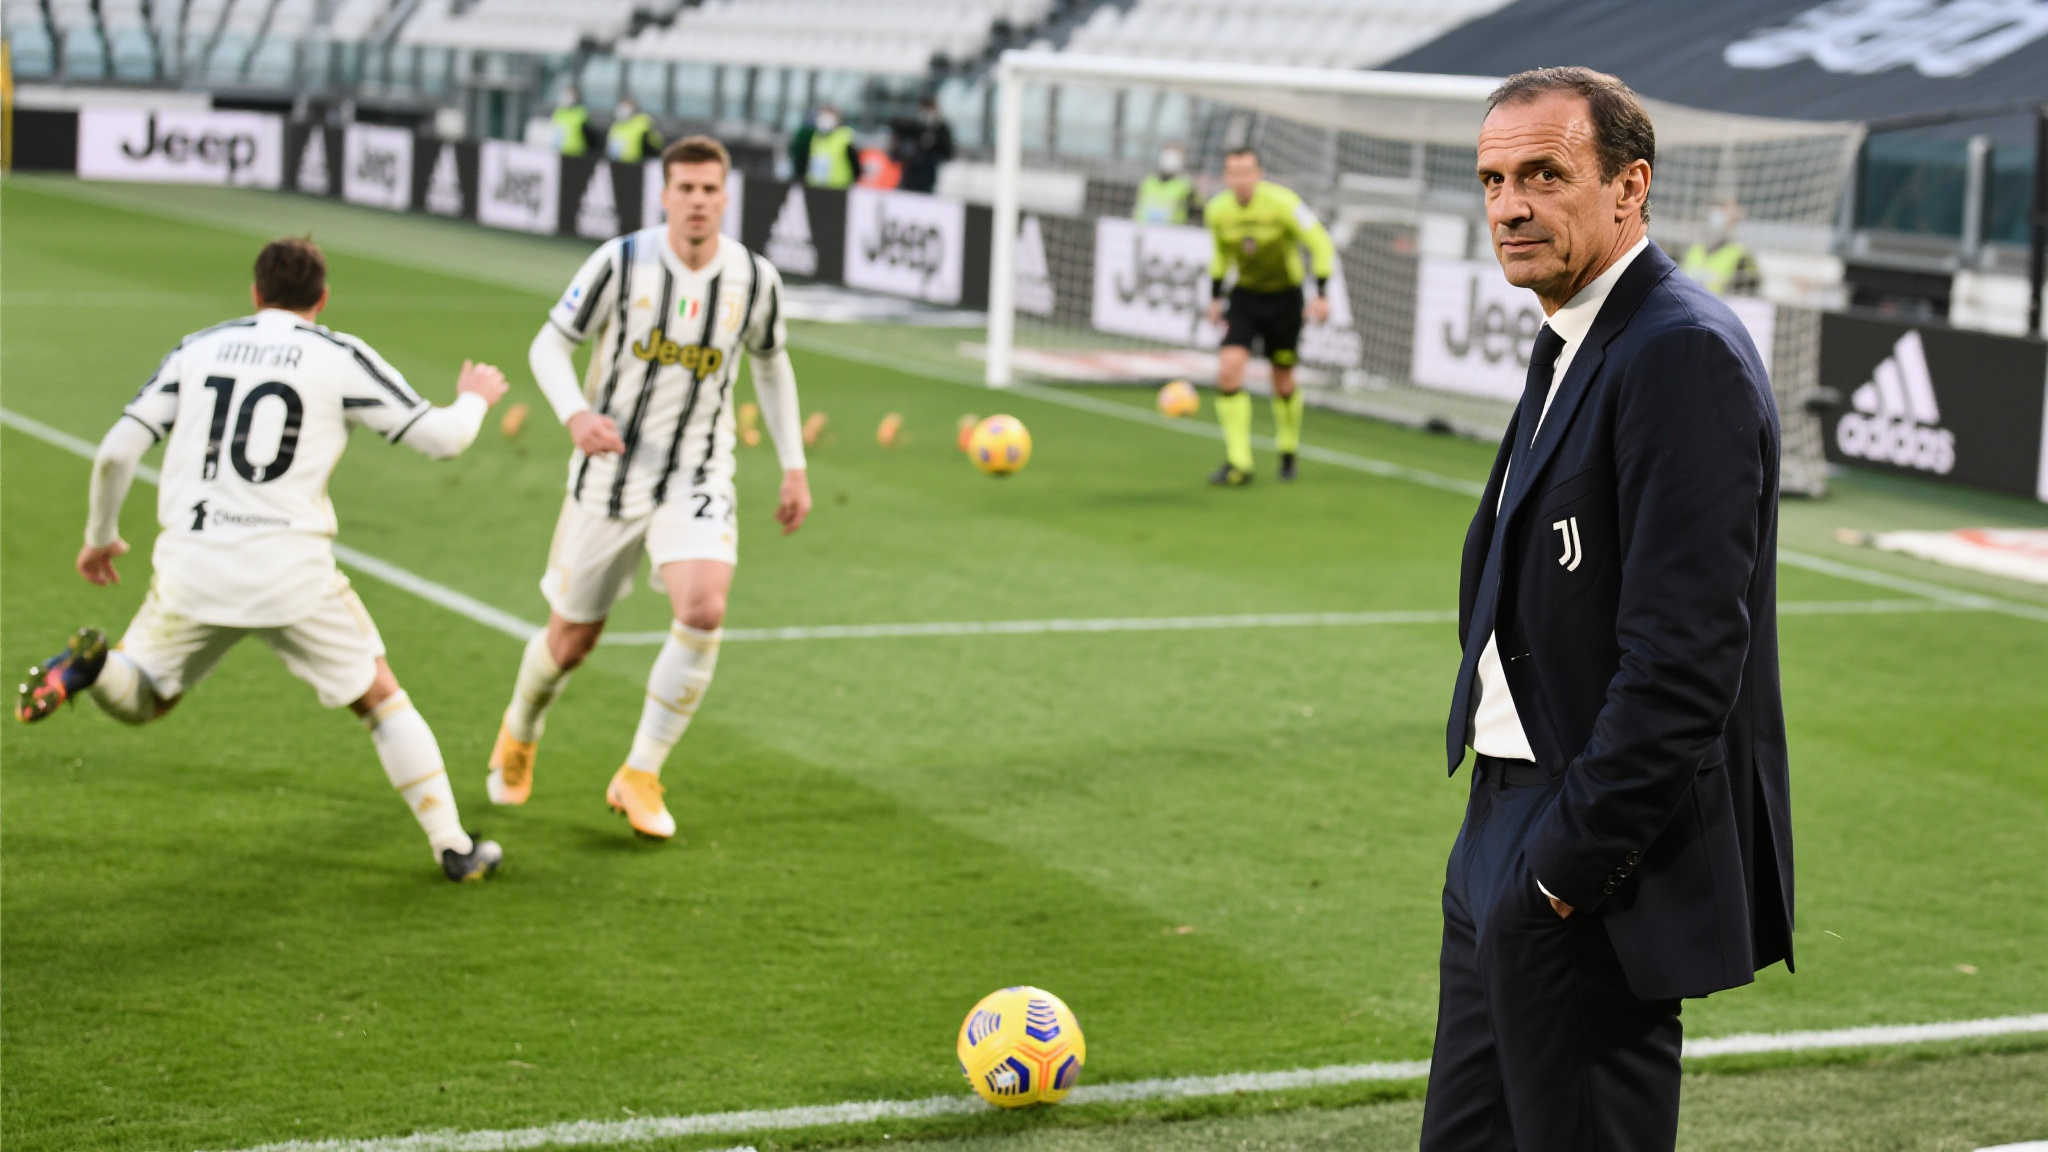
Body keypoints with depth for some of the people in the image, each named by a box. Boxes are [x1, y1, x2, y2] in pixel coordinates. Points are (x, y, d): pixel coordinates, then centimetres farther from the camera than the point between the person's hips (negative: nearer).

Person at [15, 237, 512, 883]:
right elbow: (439, 438, 5)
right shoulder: (340, 358, 2)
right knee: (381, 698, 16)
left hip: (191, 569, 2)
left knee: (139, 702, 20)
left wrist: (100, 536, 24)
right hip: (292, 571, -2)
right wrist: (474, 400, 27)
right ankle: (453, 847, 12)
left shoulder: (197, 350, 11)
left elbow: (116, 451, 8)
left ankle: (90, 664, -15)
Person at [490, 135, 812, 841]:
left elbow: (772, 364, 14)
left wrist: (793, 466, 13)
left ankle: (640, 777, -7)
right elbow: (549, 344, -6)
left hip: (698, 480, 1)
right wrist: (575, 415, -26)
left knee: (704, 610, -25)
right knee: (571, 641, 9)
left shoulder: (754, 279, -4)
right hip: (610, 475, -1)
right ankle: (519, 734, 45)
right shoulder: (621, 262, -12)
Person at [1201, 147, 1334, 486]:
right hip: (1245, 295, 3)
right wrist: (1215, 298, 13)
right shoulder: (1217, 211, -7)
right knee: (1228, 370, -16)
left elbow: (1320, 245, -14)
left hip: (1284, 296, -3)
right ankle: (1238, 464, -12)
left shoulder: (1283, 203, -20)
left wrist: (1322, 295, -21)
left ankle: (1288, 454, 31)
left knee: (1283, 382, 4)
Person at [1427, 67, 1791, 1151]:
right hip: (1508, 839, 10)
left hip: (1603, 868, -10)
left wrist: (1568, 864, -20)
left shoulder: (1685, 354, -17)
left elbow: (1683, 653, -23)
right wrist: (1513, 840, 14)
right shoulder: (1575, 347, 15)